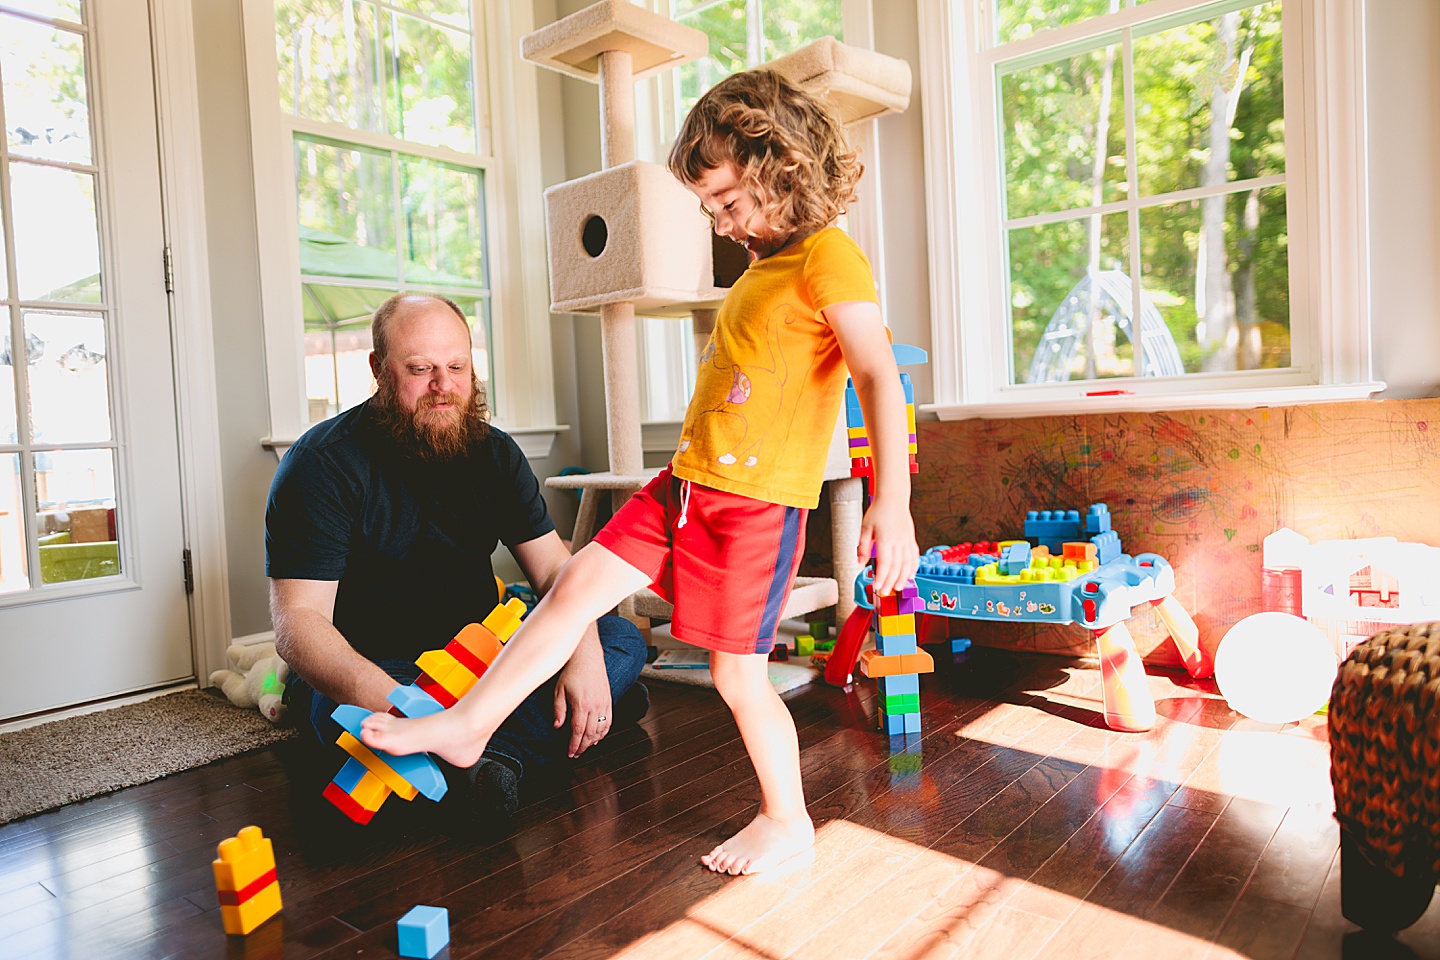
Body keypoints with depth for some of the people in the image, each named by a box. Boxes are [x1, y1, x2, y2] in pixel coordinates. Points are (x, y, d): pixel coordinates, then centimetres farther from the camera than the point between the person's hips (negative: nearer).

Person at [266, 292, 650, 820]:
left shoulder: (493, 451, 1)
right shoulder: (322, 464, -15)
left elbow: (554, 566, -2)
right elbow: (298, 619, -24)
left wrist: (586, 658, -23)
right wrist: (391, 701, -44)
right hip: (369, 673, -5)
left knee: (622, 640, -14)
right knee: (344, 716, -40)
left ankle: (493, 753, -32)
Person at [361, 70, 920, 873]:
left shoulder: (828, 256, -11)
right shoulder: (762, 264, 17)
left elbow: (881, 380, -21)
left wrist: (893, 504, -29)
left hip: (760, 503, -8)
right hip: (686, 483, 9)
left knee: (737, 674, 1)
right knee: (578, 583, 6)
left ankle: (788, 820, 25)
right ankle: (469, 724, 19)